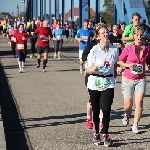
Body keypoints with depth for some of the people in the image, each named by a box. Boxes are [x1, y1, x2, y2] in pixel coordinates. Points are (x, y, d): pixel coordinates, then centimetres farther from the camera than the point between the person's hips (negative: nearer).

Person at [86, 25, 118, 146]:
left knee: (106, 109, -8)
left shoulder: (114, 50, -1)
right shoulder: (94, 50, -8)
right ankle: (96, 134, 24)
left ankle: (105, 135, 2)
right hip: (95, 83, -1)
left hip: (108, 83, 1)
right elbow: (88, 69, -6)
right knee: (96, 110, 8)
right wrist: (94, 68, -25)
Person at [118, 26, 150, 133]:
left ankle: (135, 126, -1)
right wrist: (128, 65, -15)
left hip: (141, 79, 1)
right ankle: (127, 115, 42)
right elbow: (120, 61, 2)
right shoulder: (128, 49, -9)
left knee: (139, 102, -13)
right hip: (128, 79, -1)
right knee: (128, 105, 5)